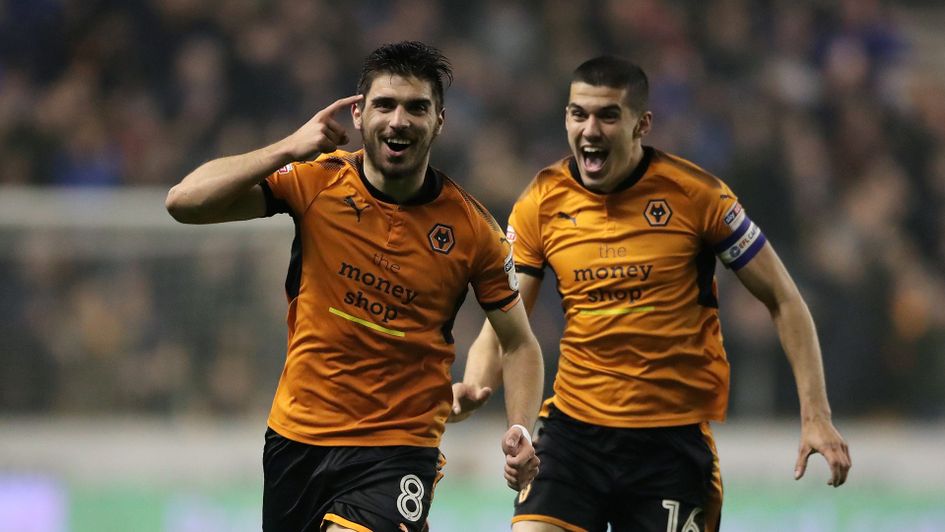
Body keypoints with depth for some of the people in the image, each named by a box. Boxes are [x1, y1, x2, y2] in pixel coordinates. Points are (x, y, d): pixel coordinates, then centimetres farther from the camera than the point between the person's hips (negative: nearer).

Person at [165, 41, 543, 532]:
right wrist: (290, 149, -20)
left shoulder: (471, 229, -7)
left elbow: (519, 345, 3)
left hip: (398, 450, -3)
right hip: (296, 436, 3)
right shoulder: (317, 182, -6)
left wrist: (520, 432, -13)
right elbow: (184, 202, -13)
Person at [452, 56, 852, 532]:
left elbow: (783, 301, -1)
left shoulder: (695, 194, -7)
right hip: (573, 427, 2)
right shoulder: (541, 203, 0)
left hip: (674, 438, -2)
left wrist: (815, 415, -8)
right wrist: (475, 386, -20)